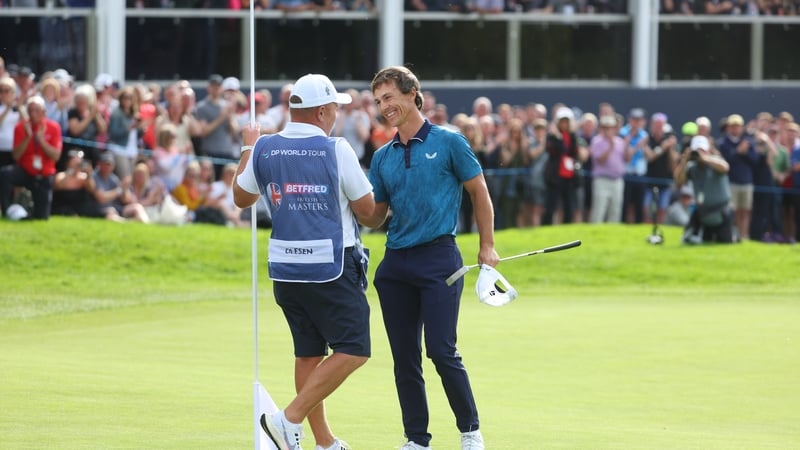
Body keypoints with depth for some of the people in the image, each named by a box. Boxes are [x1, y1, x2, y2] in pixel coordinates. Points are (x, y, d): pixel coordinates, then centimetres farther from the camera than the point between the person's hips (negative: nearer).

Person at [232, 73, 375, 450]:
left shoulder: (264, 149, 2)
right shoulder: (336, 150, -11)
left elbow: (241, 198, 19)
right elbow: (367, 210, -4)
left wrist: (247, 148, 31)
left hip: (285, 269, 6)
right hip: (331, 267, -6)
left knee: (309, 353, 14)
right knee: (352, 351, -3)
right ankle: (290, 419, -14)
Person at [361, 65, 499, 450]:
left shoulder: (448, 143, -1)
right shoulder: (383, 157, 12)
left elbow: (479, 192, 5)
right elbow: (374, 217, 15)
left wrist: (487, 246, 4)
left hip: (438, 257, -5)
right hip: (395, 263, 5)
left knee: (441, 350, -11)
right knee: (404, 358, 5)